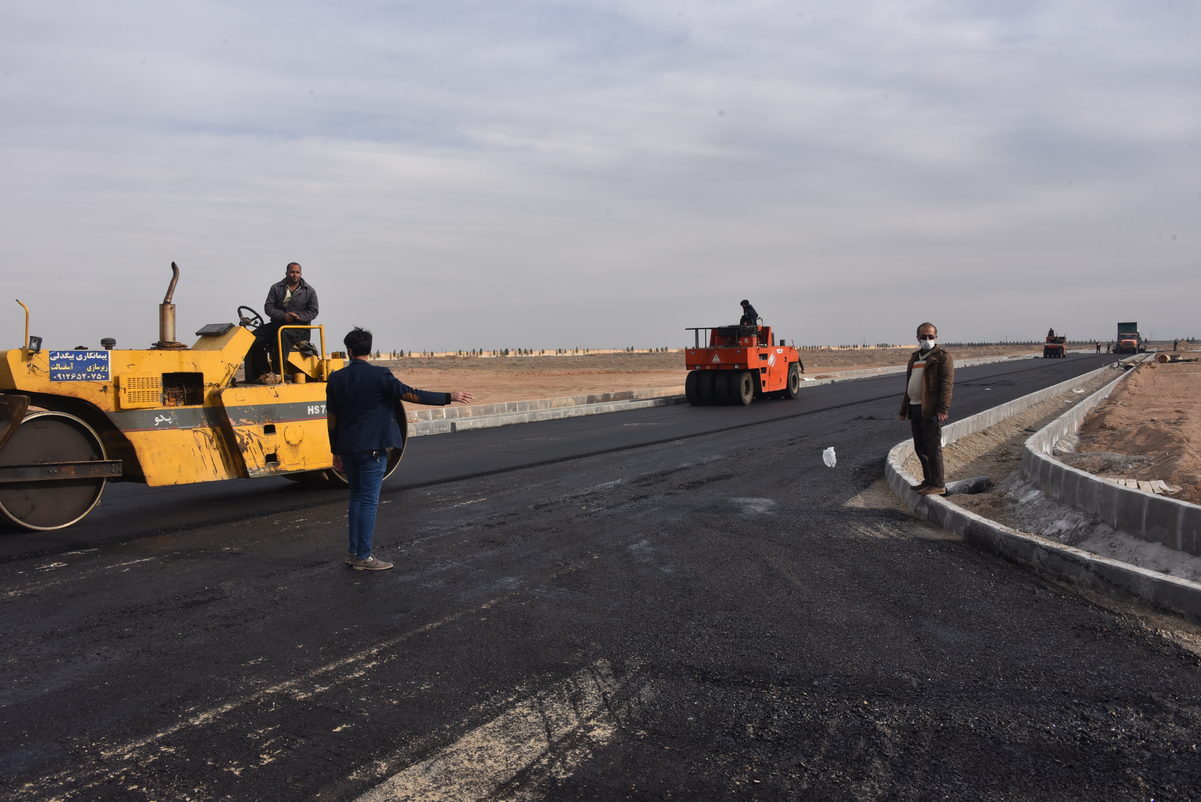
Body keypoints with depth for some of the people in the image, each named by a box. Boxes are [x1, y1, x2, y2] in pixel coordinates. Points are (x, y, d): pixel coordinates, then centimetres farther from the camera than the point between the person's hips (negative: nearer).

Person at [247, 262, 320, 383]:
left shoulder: (309, 291, 9)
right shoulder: (276, 288, 11)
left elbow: (313, 311, 5)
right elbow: (268, 307, 3)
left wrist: (299, 316, -15)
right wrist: (283, 316, -15)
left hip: (298, 325, -4)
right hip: (278, 322, 4)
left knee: (283, 335, -38)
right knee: (255, 337, -20)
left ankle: (277, 373, -41)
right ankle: (262, 373, -13)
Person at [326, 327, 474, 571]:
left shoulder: (336, 379, 5)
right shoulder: (379, 375, -11)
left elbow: (332, 418, 8)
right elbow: (410, 394, -15)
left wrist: (336, 452, 17)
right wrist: (449, 397, -10)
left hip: (347, 448, 6)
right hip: (372, 448, -6)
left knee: (356, 496, 17)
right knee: (369, 500, -1)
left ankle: (353, 551, 21)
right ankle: (363, 557, 1)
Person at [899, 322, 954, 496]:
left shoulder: (943, 357, -4)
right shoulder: (914, 357, 21)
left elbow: (947, 384, -12)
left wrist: (943, 409, -21)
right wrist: (904, 408, 22)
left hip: (931, 410, -8)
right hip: (915, 408, 8)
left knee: (933, 447, -7)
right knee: (920, 448, 13)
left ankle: (938, 485, -2)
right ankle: (929, 480, 24)